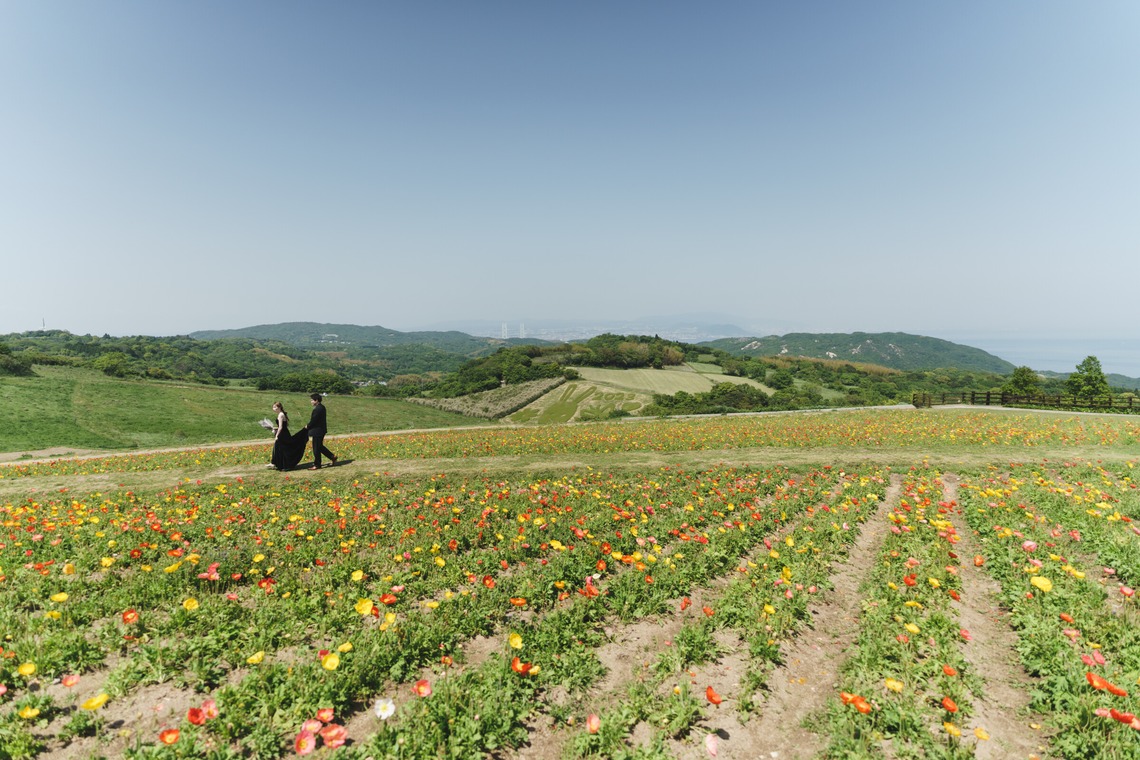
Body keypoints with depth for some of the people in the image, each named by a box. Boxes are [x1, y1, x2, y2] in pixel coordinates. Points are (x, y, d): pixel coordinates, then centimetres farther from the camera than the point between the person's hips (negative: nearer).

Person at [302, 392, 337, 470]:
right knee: (320, 446, 20)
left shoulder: (317, 409, -22)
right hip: (321, 430, 10)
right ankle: (332, 456, 21)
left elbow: (313, 420, -20)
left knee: (316, 448, 1)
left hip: (317, 431, -10)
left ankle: (317, 465, 10)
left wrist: (308, 426, -4)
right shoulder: (322, 407, 9)